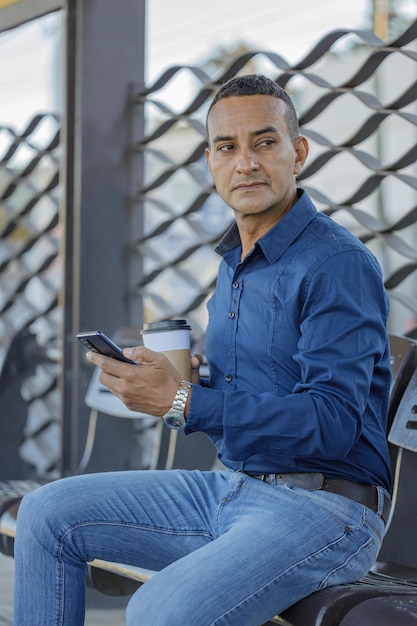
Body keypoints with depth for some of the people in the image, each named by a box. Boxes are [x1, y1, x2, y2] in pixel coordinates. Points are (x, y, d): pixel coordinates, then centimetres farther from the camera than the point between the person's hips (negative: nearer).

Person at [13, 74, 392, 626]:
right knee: (48, 514, 5)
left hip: (322, 508, -9)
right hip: (231, 490, 9)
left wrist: (183, 401, -24)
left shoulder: (339, 264, -15)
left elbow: (333, 422, -23)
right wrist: (190, 376, 0)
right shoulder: (236, 261, 14)